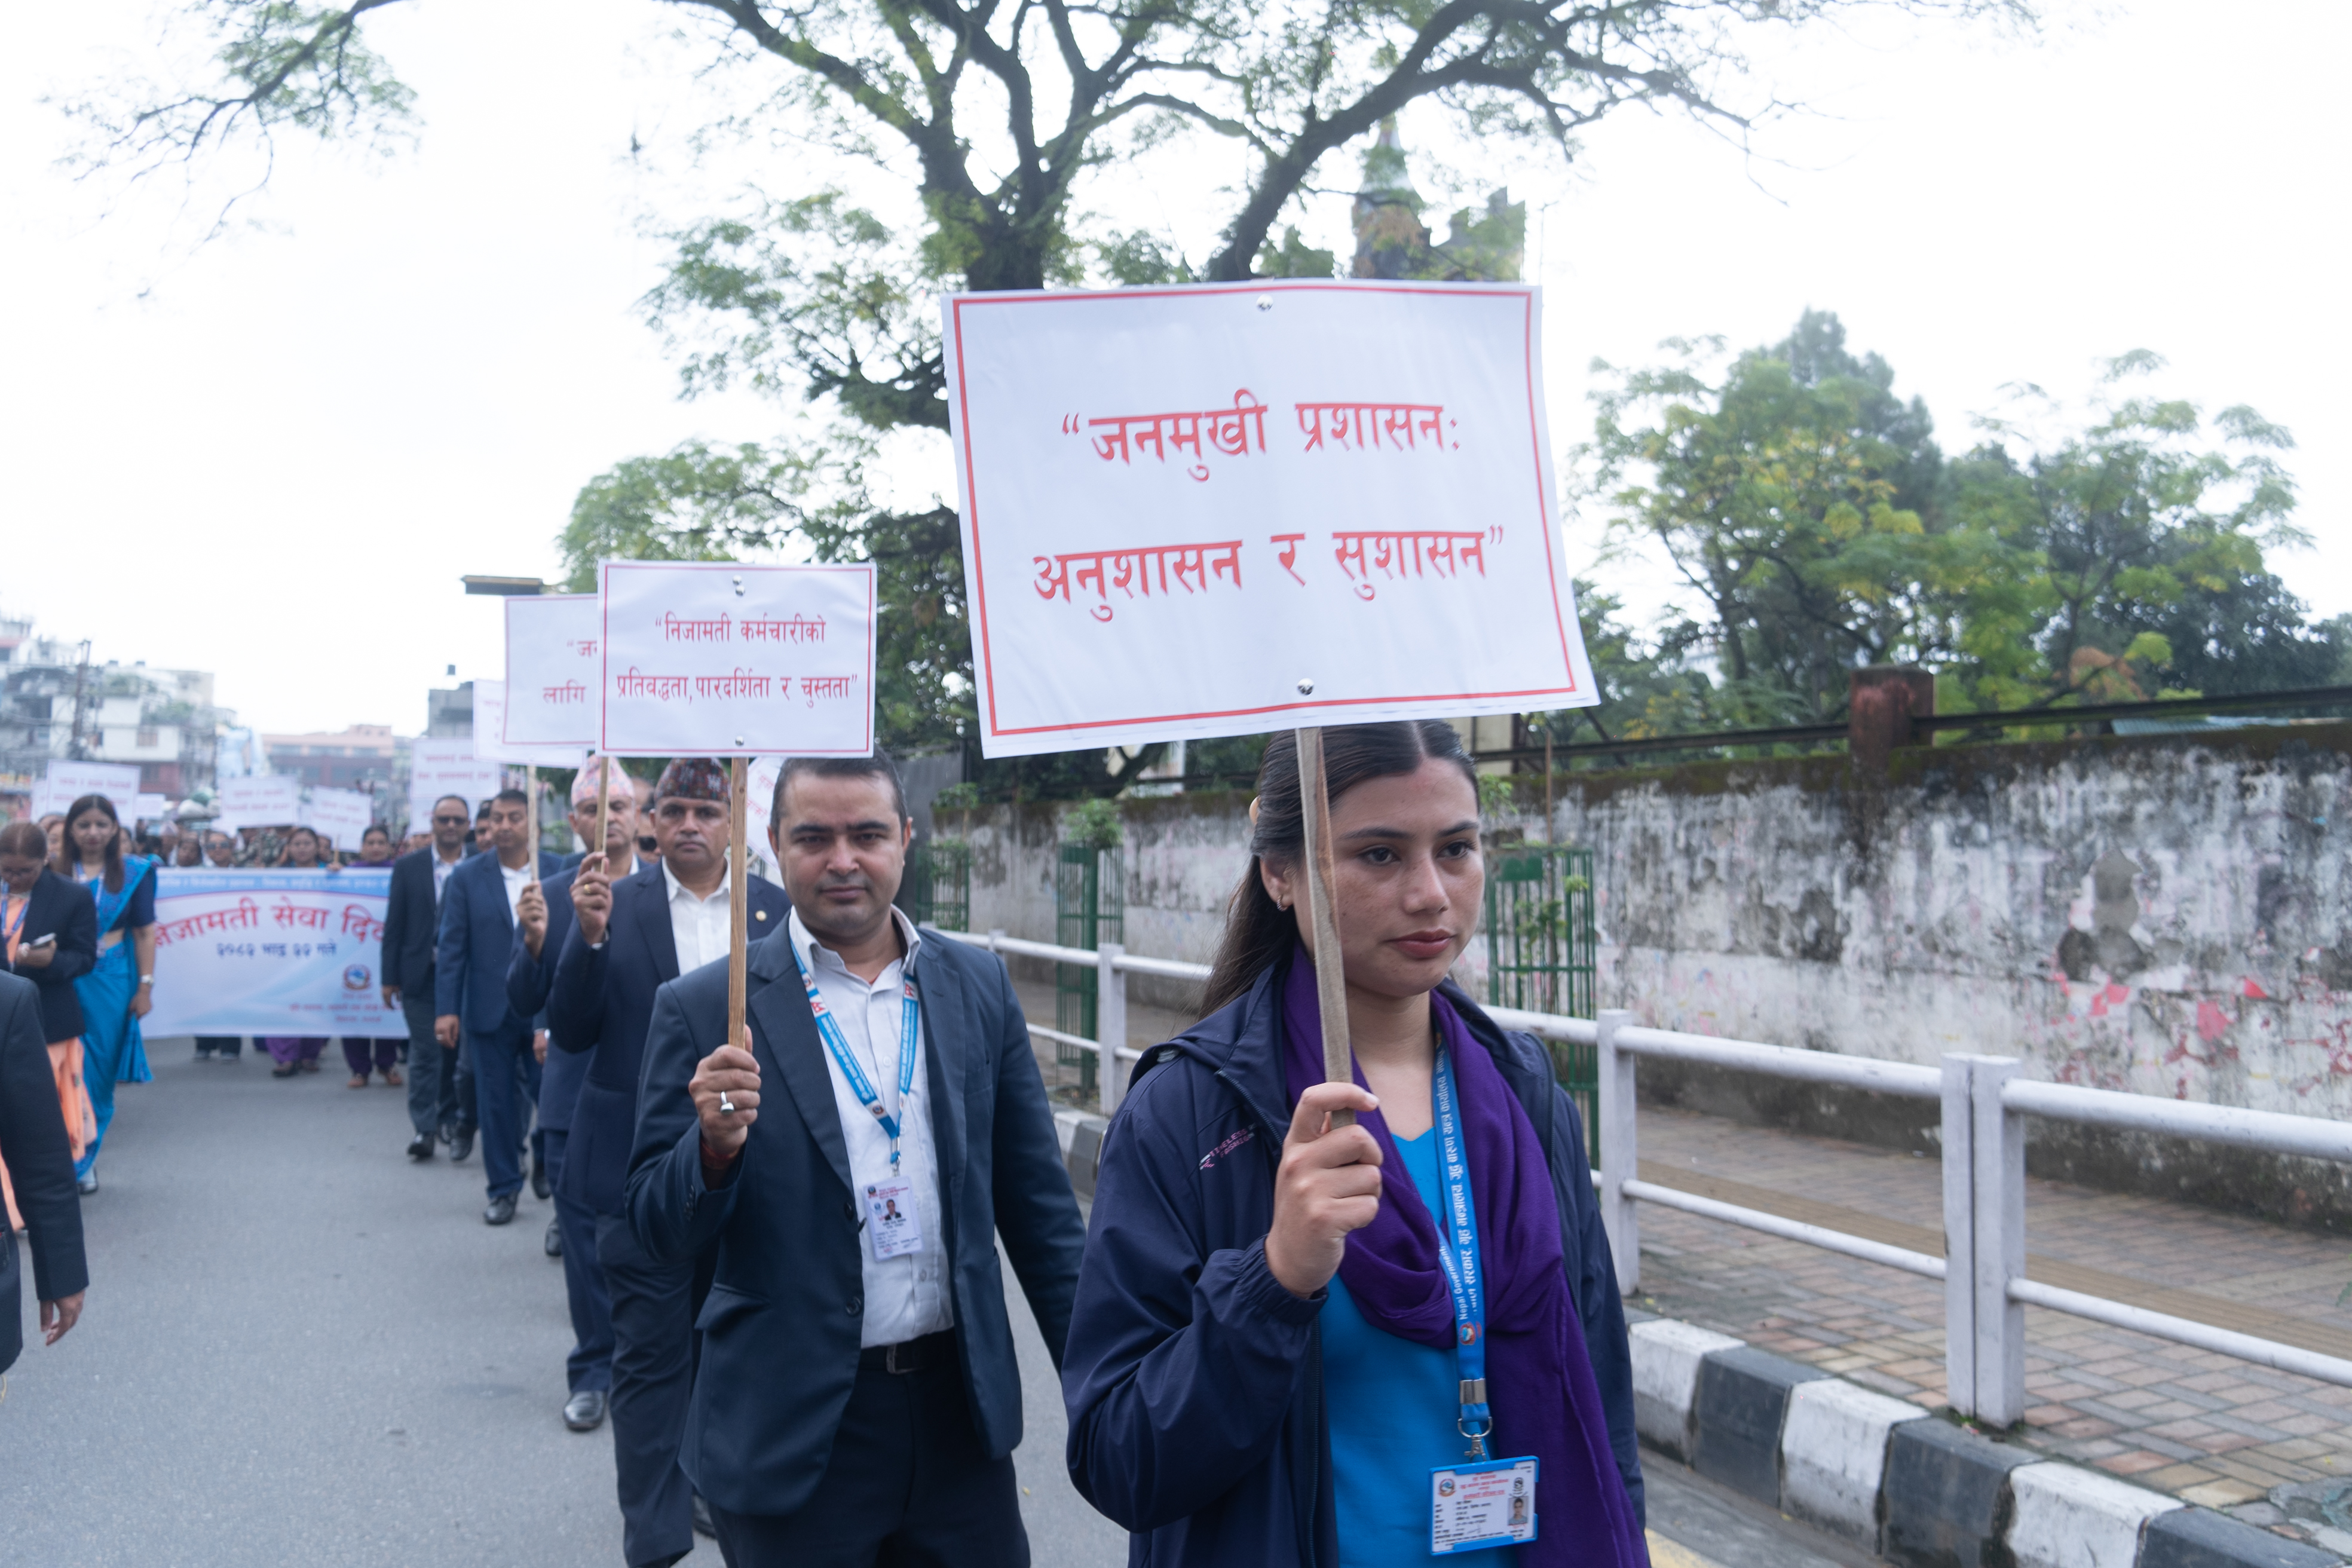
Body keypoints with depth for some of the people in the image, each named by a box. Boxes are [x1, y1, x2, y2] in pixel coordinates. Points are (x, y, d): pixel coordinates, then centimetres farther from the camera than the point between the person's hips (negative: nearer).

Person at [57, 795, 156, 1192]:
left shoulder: (133, 872, 1)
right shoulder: (57, 872, 1)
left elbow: (144, 932, 3)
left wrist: (145, 987, 0)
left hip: (112, 981, 1)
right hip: (64, 981, -1)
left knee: (100, 1071, 8)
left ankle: (84, 1161, 22)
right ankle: (73, 1161, 8)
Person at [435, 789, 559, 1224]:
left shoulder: (558, 871, 1)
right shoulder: (466, 876, 2)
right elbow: (451, 946, 0)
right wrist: (446, 1009, -6)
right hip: (490, 1008, 0)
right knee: (496, 1102, 7)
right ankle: (503, 1188, 21)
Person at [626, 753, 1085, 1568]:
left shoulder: (979, 987, 3)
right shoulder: (704, 1009, -5)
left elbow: (1036, 1202, 8)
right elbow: (660, 1234, -3)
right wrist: (715, 1146, -23)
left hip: (960, 1410, 3)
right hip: (794, 1434, -2)